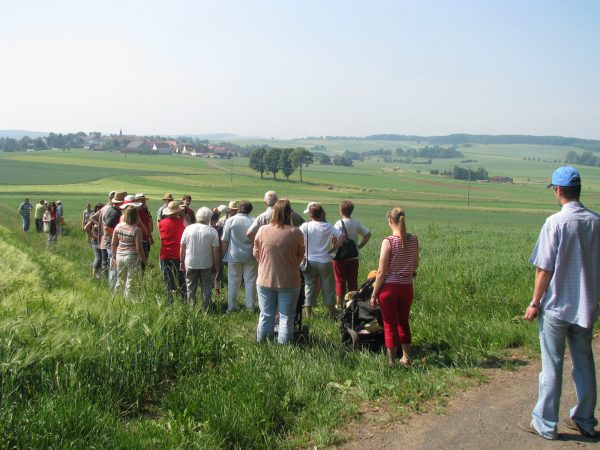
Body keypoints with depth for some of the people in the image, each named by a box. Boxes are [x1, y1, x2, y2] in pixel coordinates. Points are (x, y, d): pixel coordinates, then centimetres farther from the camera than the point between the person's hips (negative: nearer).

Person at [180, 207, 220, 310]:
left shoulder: (188, 228, -4)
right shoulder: (212, 231, -9)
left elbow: (182, 247, -1)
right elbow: (216, 250, -9)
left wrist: (181, 261, 9)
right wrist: (215, 265, 1)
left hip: (190, 263, 1)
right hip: (206, 264, -1)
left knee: (191, 287, 13)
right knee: (206, 288, 10)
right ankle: (206, 309, 14)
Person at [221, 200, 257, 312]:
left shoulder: (230, 220, -4)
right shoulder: (254, 222, -3)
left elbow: (224, 241, -4)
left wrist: (223, 254, 7)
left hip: (234, 256, 0)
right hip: (250, 256, 0)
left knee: (233, 282, 8)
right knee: (250, 282, 8)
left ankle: (231, 307, 12)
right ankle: (250, 307, 11)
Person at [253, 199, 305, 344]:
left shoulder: (262, 230, -8)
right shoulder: (295, 233, -13)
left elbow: (256, 253, 4)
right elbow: (300, 255, -1)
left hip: (265, 280, 2)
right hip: (289, 281, -2)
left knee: (266, 315, 15)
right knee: (286, 317, 9)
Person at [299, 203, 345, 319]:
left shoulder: (305, 226, -9)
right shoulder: (328, 226, -7)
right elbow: (342, 236, -10)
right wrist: (333, 249, -4)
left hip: (310, 261, 0)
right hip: (325, 262, 0)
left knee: (309, 286, 11)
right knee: (328, 287, 11)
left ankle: (308, 312, 17)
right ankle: (332, 313, 19)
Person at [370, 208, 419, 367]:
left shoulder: (388, 242, -16)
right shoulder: (413, 240, -2)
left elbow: (381, 272, -15)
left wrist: (374, 294, -7)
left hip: (389, 287, -4)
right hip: (407, 287, 5)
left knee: (390, 325, 9)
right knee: (403, 322, 21)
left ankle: (391, 361, 16)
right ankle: (406, 358, 28)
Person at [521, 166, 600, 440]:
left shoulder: (556, 222, -16)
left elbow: (544, 269, -15)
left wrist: (535, 303, -5)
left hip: (557, 306, -5)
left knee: (552, 366, 5)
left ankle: (545, 424, 15)